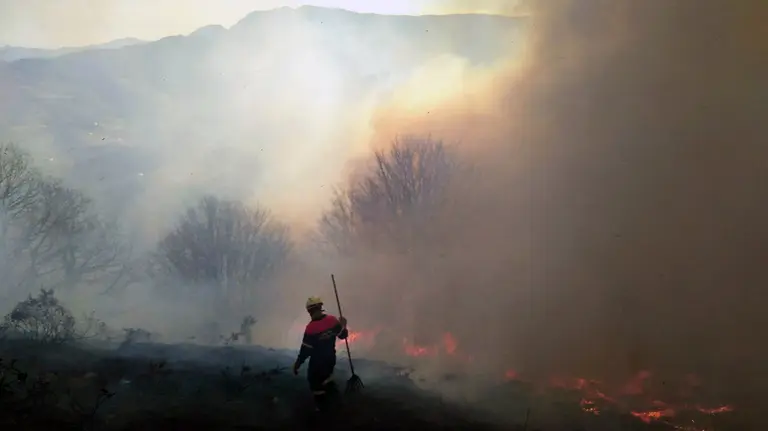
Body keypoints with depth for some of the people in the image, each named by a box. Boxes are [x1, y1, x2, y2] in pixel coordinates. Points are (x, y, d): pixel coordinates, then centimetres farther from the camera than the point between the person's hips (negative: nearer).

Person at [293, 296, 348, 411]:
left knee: (315, 381, 16)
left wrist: (298, 363, -11)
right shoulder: (332, 320, -16)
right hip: (331, 357, 5)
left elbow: (306, 349, -23)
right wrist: (343, 325, 18)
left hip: (317, 360, -5)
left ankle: (321, 404, 30)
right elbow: (342, 335, -2)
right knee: (327, 375, 31)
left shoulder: (311, 328, -29)